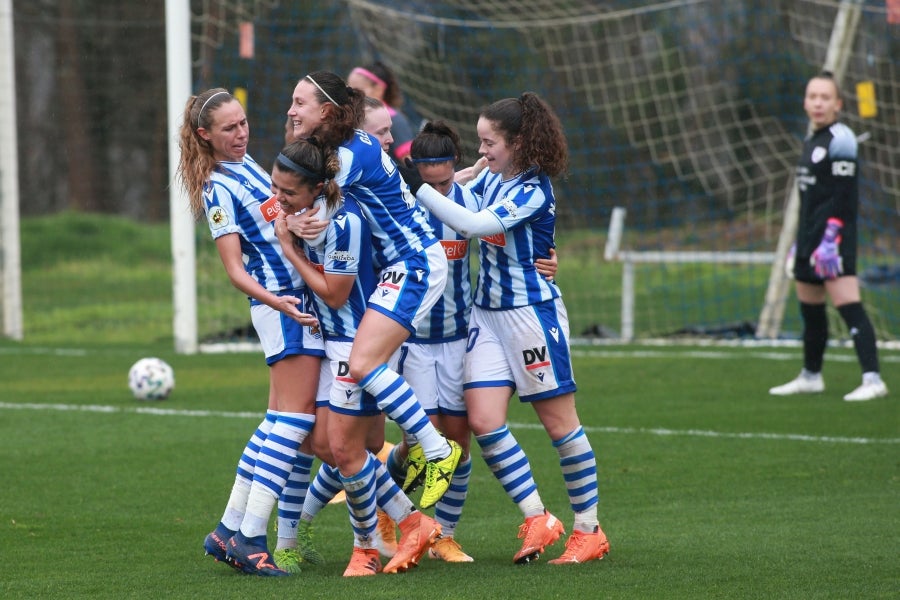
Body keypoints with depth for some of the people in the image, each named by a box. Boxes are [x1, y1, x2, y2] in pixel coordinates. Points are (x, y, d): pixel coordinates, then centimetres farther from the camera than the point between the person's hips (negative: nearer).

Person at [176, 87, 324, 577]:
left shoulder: (247, 166, 14)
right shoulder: (218, 189, -11)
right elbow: (234, 269, -17)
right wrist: (277, 302, -29)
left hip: (302, 297, 9)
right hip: (282, 304, -9)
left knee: (278, 422, 10)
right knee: (294, 418, -13)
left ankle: (230, 531, 12)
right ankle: (251, 538, -16)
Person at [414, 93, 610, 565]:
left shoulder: (533, 191, -17)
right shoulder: (488, 179, 6)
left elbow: (474, 225, -27)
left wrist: (419, 189, -26)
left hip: (532, 310, -7)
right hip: (487, 311, 7)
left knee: (559, 421, 2)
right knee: (483, 419, -6)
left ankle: (589, 530, 12)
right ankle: (537, 519, 3)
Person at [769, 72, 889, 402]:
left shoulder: (840, 139, -10)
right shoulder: (812, 141, 17)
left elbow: (844, 197, -17)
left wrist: (830, 239, -23)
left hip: (833, 240, -9)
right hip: (810, 238, 9)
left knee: (849, 307, -17)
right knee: (809, 310, 16)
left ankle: (872, 379, -22)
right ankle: (811, 377, 28)